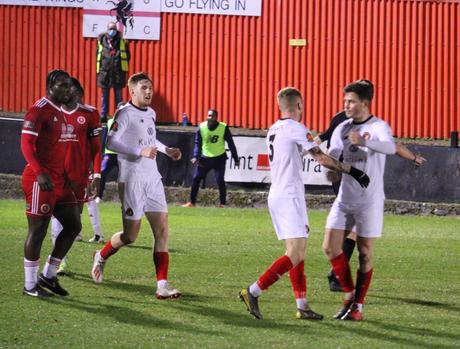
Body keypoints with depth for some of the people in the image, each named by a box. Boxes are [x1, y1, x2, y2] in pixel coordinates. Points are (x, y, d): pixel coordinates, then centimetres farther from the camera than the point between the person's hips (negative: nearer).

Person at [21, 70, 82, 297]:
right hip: (40, 181, -9)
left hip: (59, 181, 9)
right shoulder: (39, 111, -12)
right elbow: (26, 144, -19)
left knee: (73, 226, 9)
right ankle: (30, 285, 7)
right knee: (38, 231, -3)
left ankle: (48, 276, 18)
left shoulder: (61, 113, 15)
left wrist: (65, 176, 20)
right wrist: (40, 173, -29)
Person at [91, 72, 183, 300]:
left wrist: (166, 150, 15)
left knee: (162, 231, -5)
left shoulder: (150, 113, 14)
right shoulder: (125, 113, -10)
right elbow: (111, 142, -18)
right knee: (130, 235, -1)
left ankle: (162, 285, -7)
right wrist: (140, 151, -24)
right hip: (131, 178, -7)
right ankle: (102, 257, 29)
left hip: (152, 178, 7)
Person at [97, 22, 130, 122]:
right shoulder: (101, 40, 4)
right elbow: (98, 55, 8)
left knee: (118, 96, 4)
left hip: (118, 72, -1)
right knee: (105, 96, 7)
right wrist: (99, 69, 2)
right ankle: (103, 116, 11)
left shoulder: (122, 41, 4)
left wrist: (123, 68, 1)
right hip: (104, 72, 1)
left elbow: (127, 55, 9)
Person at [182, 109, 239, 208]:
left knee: (220, 180, -12)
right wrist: (195, 156, -11)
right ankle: (192, 202, 11)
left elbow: (231, 144, -4)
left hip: (219, 158, -3)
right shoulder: (202, 127, -5)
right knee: (196, 178, 0)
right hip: (205, 158, 3)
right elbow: (197, 143, 2)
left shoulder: (224, 128, -11)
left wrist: (236, 159, -2)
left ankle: (222, 203, 1)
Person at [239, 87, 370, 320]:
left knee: (299, 252, 11)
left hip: (275, 195, 9)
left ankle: (302, 306, 6)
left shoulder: (273, 130, 16)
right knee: (295, 255, -11)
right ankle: (253, 292, -17)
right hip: (290, 196, -9)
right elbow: (322, 158, -12)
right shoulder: (295, 128, -10)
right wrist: (351, 170, -6)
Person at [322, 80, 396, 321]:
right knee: (330, 247, -3)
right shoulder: (342, 129, 7)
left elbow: (390, 147, -31)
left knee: (365, 254, 0)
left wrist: (364, 142, -49)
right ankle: (349, 295, 13)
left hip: (369, 201, -5)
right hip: (345, 199, 5)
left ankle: (358, 306, 9)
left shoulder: (378, 127, -10)